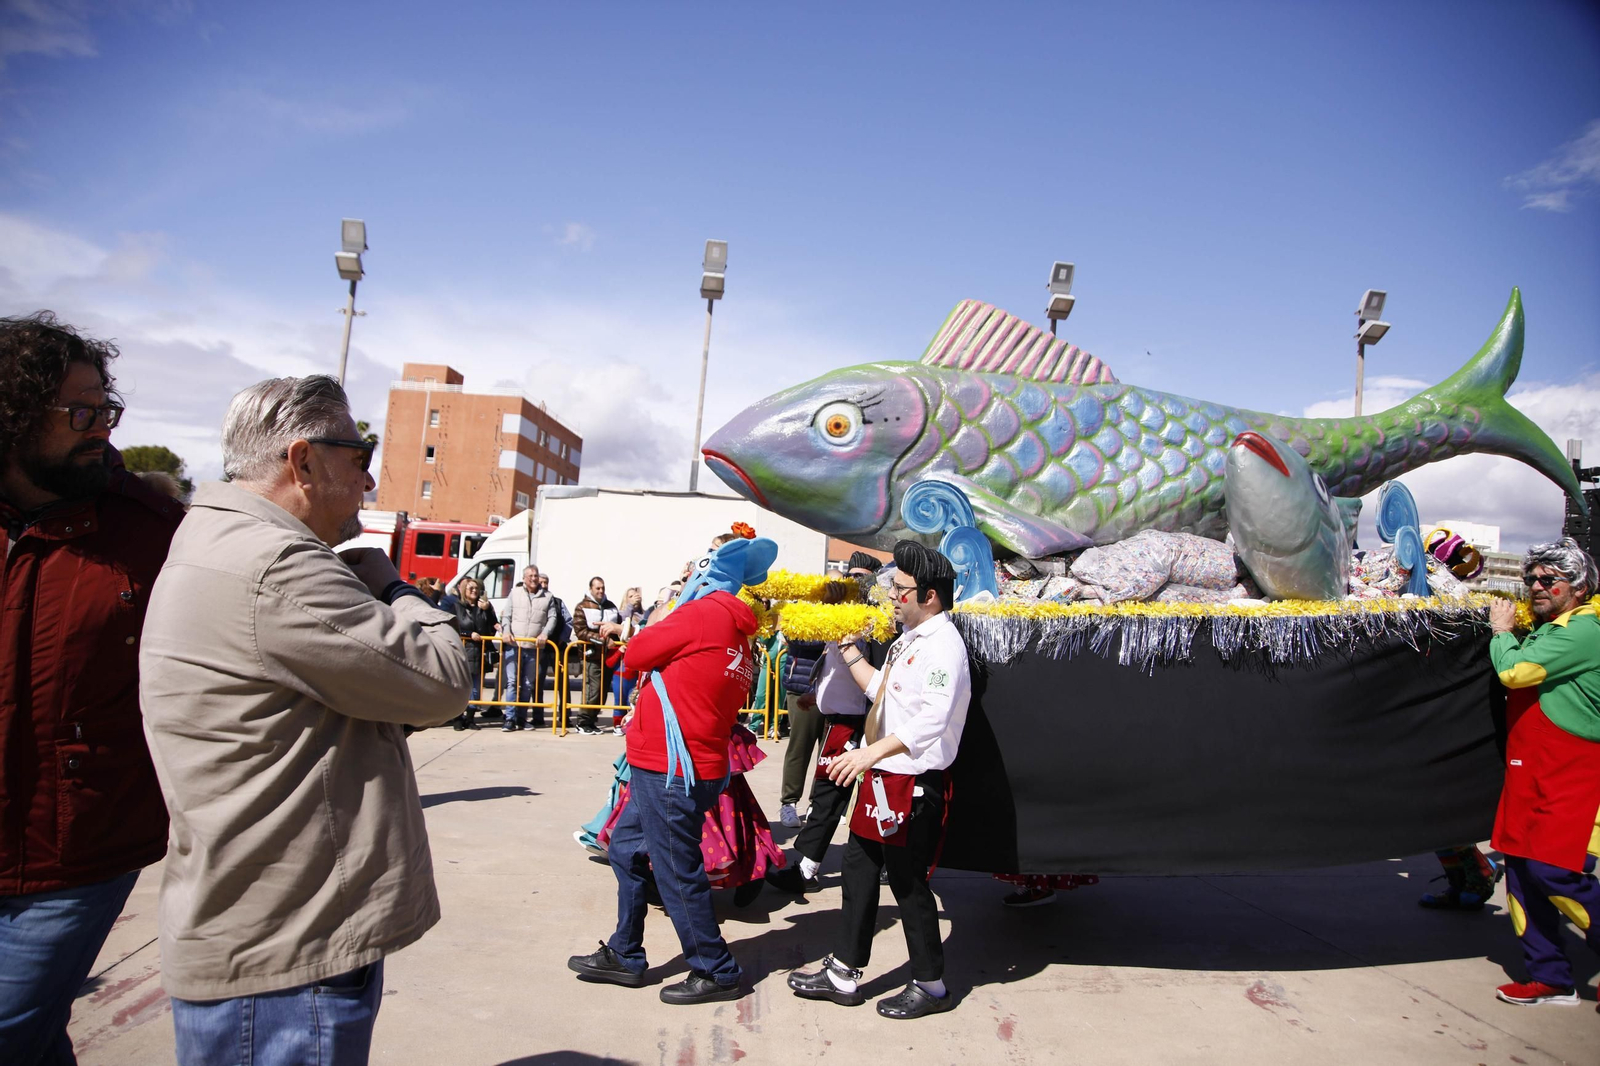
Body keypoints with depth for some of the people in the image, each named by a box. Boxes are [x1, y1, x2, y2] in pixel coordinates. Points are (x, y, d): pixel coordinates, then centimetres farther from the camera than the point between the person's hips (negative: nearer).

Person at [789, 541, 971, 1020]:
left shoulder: (942, 646, -20)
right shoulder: (910, 638, 11)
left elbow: (932, 720, -31)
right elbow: (881, 689, 23)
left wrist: (871, 753, -34)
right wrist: (848, 650, 21)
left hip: (913, 783, -10)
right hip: (882, 778, 10)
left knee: (908, 881, 4)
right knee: (859, 868, 16)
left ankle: (930, 985, 24)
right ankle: (844, 974, 30)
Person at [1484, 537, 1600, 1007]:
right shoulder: (1543, 630, 16)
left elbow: (1514, 671, -21)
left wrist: (1502, 632, -3)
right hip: (1529, 774, 9)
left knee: (1555, 871, -13)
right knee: (1523, 871, 7)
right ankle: (1551, 978, 16)